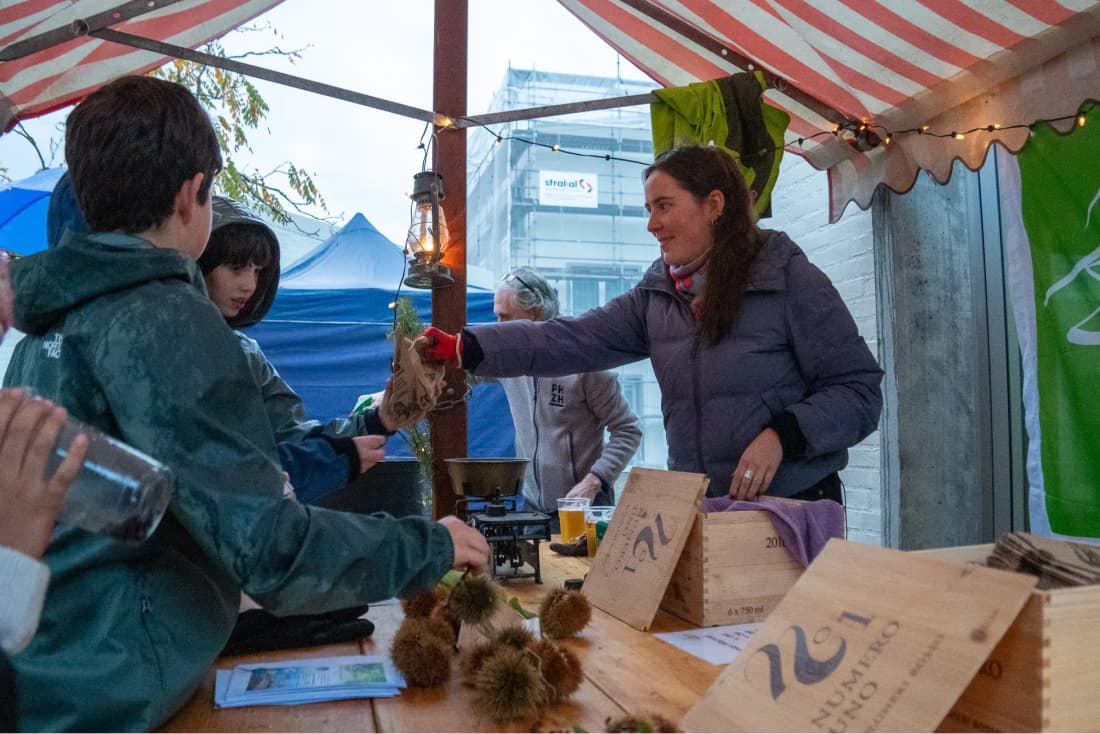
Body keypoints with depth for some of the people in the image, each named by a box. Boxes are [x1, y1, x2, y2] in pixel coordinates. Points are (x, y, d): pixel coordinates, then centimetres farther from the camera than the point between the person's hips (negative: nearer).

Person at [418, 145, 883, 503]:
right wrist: (465, 348, -18)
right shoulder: (656, 296, 4)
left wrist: (784, 434, -25)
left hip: (794, 510, -4)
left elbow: (859, 390, -10)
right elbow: (570, 340, -7)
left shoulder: (790, 279, -10)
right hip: (698, 512, 5)